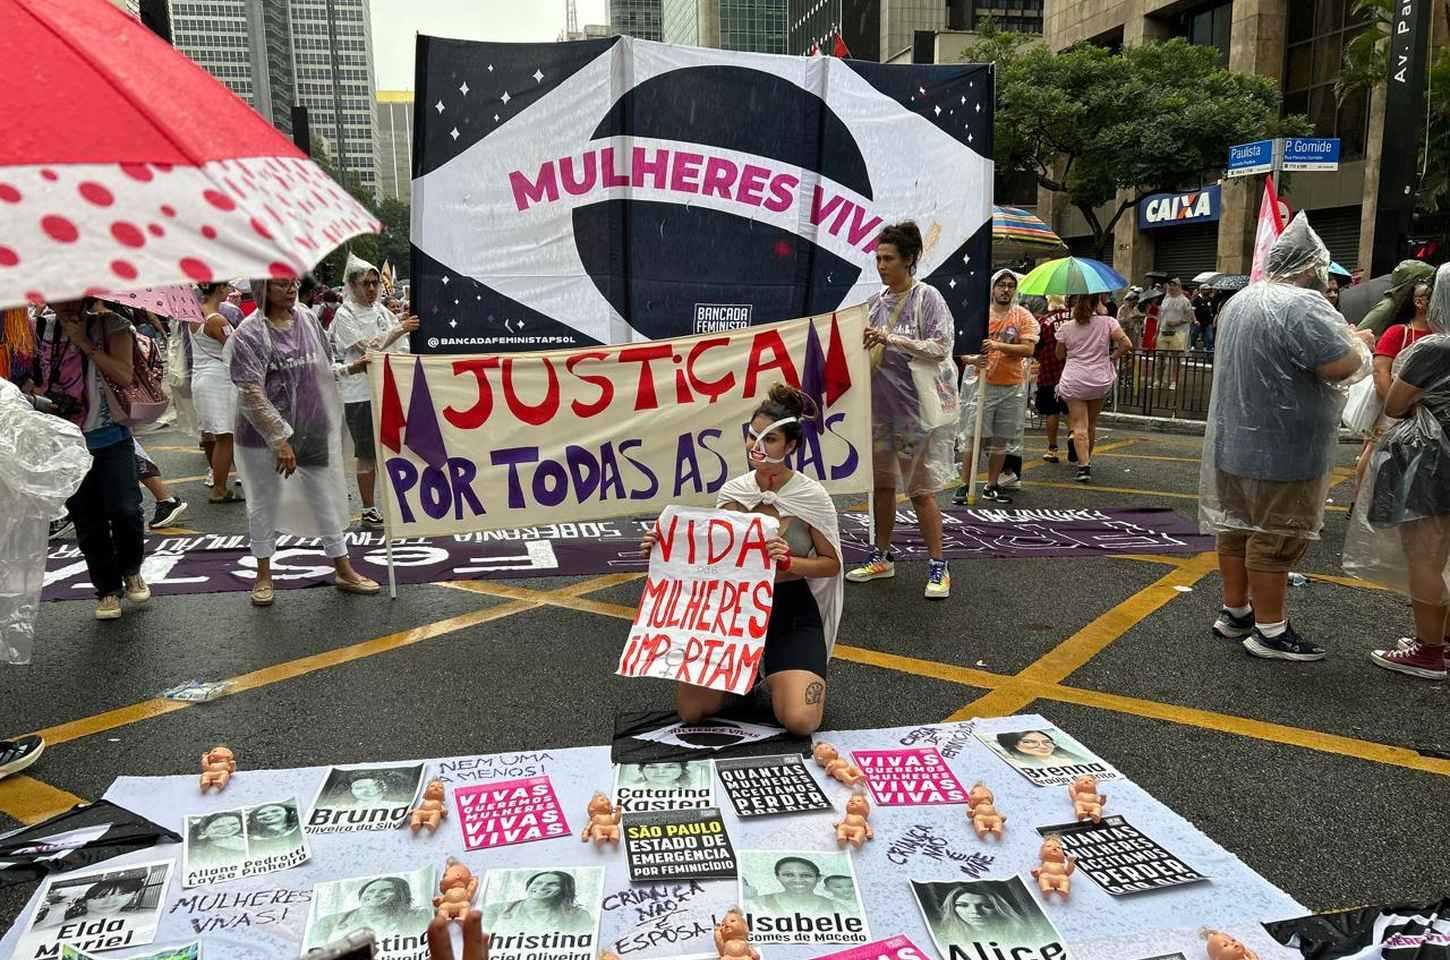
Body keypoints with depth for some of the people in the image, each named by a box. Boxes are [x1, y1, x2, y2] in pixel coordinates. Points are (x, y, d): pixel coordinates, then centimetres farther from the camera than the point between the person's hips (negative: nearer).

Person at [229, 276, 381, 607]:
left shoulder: (307, 320, 3)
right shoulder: (249, 333, -13)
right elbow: (252, 394, -18)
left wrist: (349, 368, -1)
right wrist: (280, 438, -20)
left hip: (312, 430, 4)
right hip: (265, 434, -4)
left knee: (326, 497, 10)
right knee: (265, 502, 9)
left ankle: (344, 570, 21)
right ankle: (264, 574, 26)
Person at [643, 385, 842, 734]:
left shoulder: (812, 497, -12)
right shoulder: (731, 492, -2)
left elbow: (832, 564, -4)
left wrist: (789, 563, -23)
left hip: (791, 612, -3)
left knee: (801, 721, -21)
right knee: (690, 710, -9)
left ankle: (782, 675, 14)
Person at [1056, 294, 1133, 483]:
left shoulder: (1065, 328, -3)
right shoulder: (1107, 322, -4)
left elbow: (1059, 356, 8)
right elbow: (1126, 344, -12)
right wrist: (1112, 357, 4)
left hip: (1073, 382, -2)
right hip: (1100, 381, 2)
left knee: (1079, 425, -3)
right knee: (1091, 424, 19)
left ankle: (1084, 465, -17)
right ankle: (1087, 460, 34)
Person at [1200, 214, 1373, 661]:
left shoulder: (1239, 300, 12)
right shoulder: (1304, 305, -18)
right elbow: (1342, 367, -23)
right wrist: (1357, 343, -2)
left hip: (1234, 441, 9)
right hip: (1283, 450, -9)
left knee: (1237, 528, 15)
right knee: (1275, 539, -1)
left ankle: (1234, 611, 25)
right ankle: (1269, 629, 7)